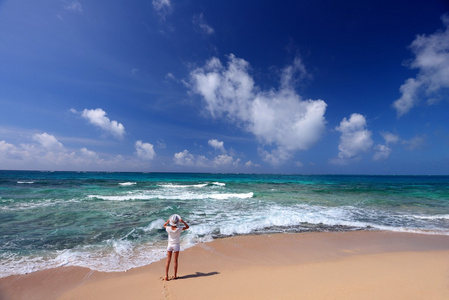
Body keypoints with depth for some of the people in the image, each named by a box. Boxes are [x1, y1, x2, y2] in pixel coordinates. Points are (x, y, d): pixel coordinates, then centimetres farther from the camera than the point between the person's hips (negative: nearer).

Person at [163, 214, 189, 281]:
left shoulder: (168, 228, -17)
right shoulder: (179, 229, -22)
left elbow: (164, 225, 7)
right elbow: (187, 227, -8)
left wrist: (168, 221, -7)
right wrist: (182, 221, -18)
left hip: (169, 245, 2)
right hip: (176, 245, -1)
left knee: (168, 261, 12)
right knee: (175, 261, 10)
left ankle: (166, 275, 14)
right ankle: (175, 276, 19)